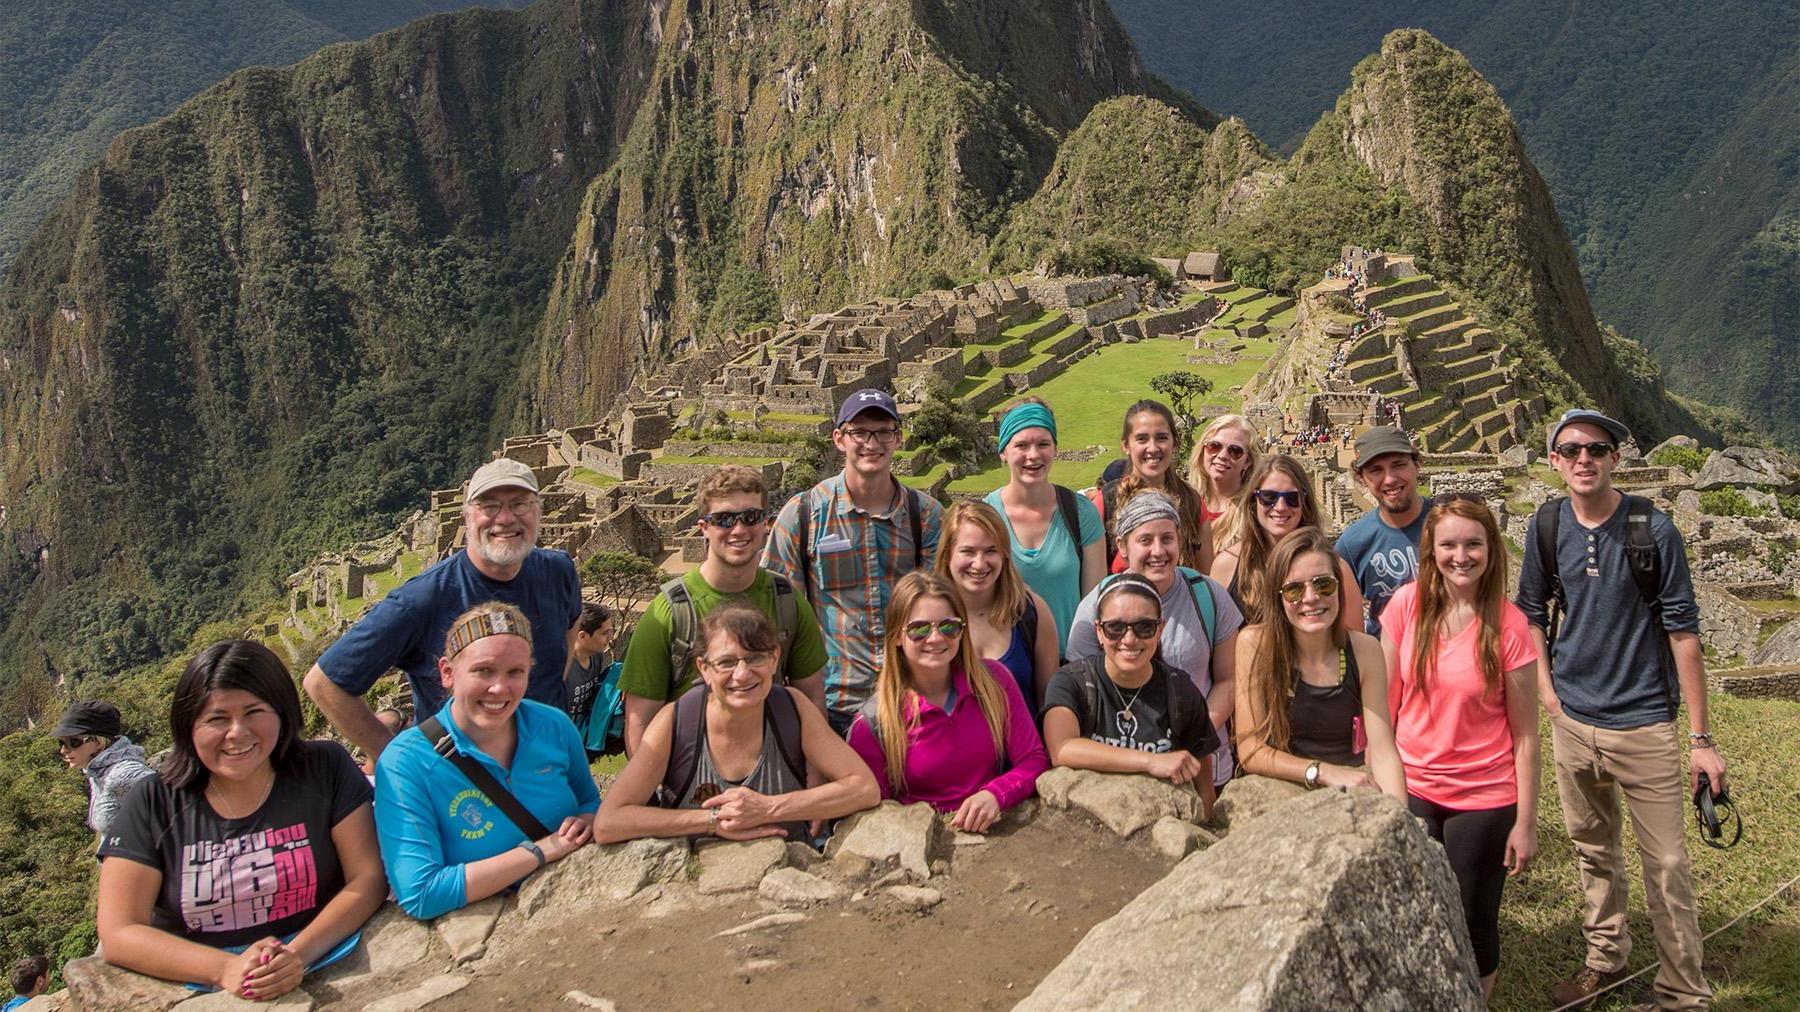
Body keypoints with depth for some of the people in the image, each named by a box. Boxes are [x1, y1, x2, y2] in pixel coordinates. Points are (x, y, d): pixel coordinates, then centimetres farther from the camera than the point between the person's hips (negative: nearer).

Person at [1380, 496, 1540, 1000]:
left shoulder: (1509, 626, -12)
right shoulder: (1406, 604, -6)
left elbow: (1525, 735, -8)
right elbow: (1385, 699, 2)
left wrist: (1525, 824, -7)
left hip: (1483, 800, -2)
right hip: (1411, 789, 2)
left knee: (1472, 923, 10)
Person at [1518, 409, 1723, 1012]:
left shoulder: (1651, 528, -10)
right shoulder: (1546, 526, 0)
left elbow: (1682, 629, -8)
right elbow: (1532, 611, 13)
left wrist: (1702, 738, -8)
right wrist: (1546, 689, 3)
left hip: (1645, 722, -4)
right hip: (1573, 721, 4)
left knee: (1667, 866, 0)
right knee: (1593, 852, 18)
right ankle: (1605, 960, 36)